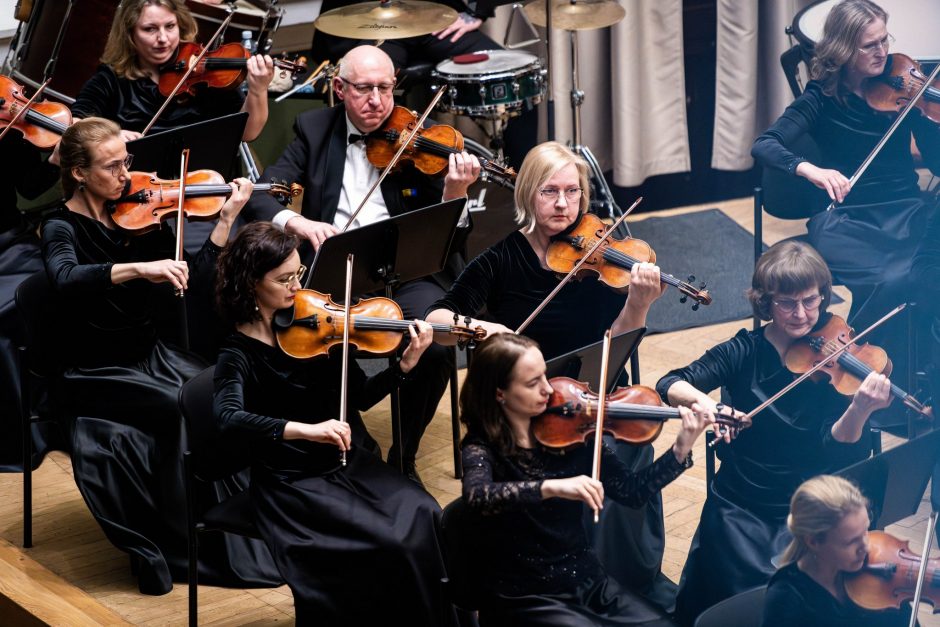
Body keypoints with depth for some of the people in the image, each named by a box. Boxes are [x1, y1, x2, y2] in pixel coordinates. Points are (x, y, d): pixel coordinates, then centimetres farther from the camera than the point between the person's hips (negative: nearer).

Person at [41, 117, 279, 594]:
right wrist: (139, 268, -44)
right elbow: (66, 279, -32)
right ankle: (177, 549, -13)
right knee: (181, 412, -28)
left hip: (152, 355, 5)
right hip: (95, 374, -5)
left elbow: (192, 278, 3)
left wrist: (226, 218, -6)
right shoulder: (63, 228, -9)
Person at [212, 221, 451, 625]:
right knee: (389, 543, -25)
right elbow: (229, 419, -30)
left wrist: (407, 363, -8)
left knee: (423, 518, -20)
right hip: (295, 485, -5)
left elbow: (360, 397, 9)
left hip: (352, 464, 5)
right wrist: (305, 429, -42)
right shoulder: (239, 355, -11)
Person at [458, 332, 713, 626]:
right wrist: (551, 487, -48)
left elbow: (631, 491, 3)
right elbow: (477, 497, -36)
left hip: (584, 580, 5)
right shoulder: (483, 447, -13)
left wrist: (680, 450, -11)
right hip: (522, 599, -5)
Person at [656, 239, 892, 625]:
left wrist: (860, 410, -36)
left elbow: (838, 449, -15)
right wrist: (699, 400, -30)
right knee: (751, 589, -20)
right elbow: (669, 385, -7)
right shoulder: (744, 352, -1)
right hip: (740, 506, 1)